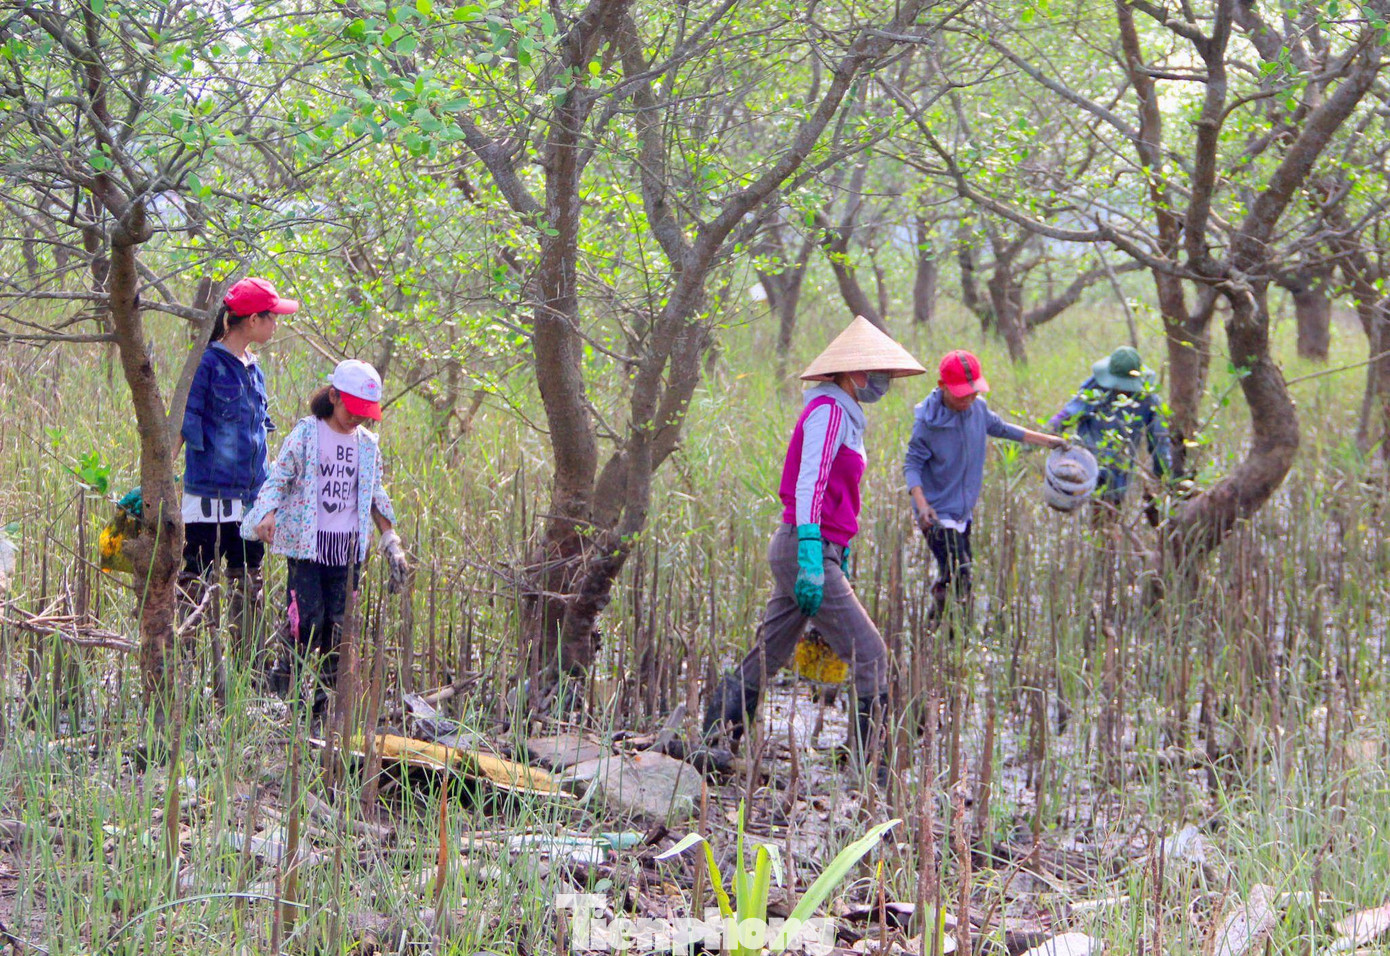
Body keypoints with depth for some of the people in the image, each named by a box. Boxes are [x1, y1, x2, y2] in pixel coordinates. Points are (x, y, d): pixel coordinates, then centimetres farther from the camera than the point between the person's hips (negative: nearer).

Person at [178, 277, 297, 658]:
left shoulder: (253, 369, 13)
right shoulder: (209, 363, -9)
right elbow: (183, 426, -10)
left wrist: (265, 496, 20)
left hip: (249, 496, 7)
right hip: (210, 494, -7)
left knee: (249, 583, 8)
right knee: (195, 579, -4)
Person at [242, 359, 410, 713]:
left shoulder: (367, 444, 12)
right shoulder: (307, 434, -2)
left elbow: (375, 496, 22)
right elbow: (279, 479, -3)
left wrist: (391, 541, 19)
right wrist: (268, 514, -21)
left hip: (348, 547, 4)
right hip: (306, 543, -4)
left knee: (339, 621, 1)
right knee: (308, 617, -11)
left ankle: (329, 688, 9)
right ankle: (288, 674, 6)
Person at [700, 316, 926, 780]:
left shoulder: (844, 414, 18)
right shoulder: (828, 410, -12)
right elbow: (809, 484, -22)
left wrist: (840, 559, 26)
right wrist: (812, 558, -30)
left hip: (819, 548, 10)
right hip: (805, 549, -10)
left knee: (766, 656, 12)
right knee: (869, 655, -7)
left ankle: (711, 743, 17)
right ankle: (868, 768, -2)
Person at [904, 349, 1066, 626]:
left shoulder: (978, 409, 1)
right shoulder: (928, 421, -17)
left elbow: (1001, 428, 20)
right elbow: (911, 464, -14)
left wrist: (1046, 440, 25)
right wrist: (921, 504, -29)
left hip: (964, 510, 8)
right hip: (937, 514, -8)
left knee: (961, 573, 13)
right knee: (956, 574, -16)